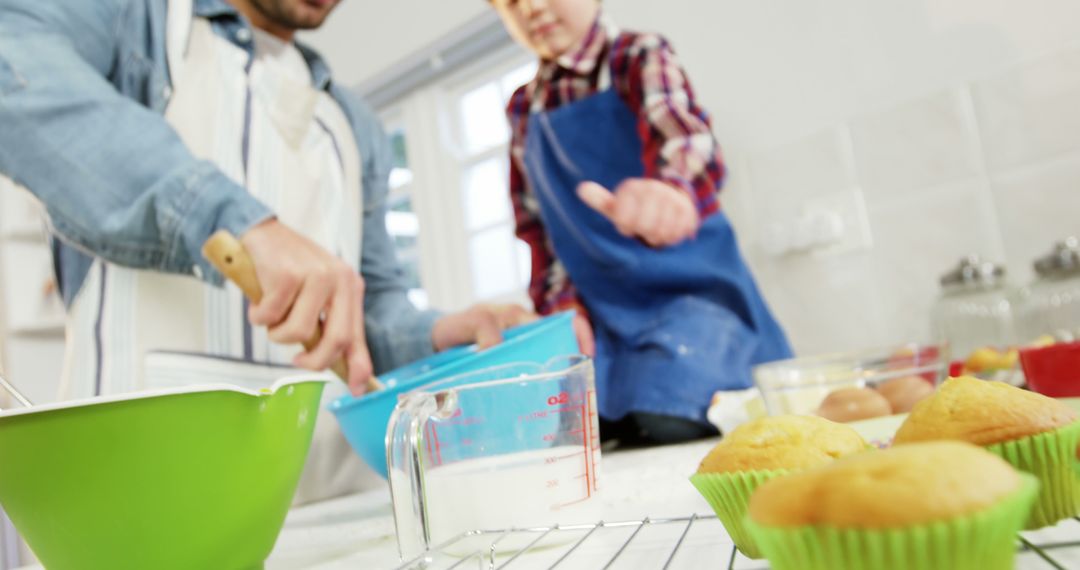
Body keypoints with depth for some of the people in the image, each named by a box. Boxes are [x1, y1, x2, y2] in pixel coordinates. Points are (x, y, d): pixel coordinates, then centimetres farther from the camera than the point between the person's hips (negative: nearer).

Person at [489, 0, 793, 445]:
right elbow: (538, 224, 13)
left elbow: (685, 138, -28)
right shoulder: (523, 111, 10)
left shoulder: (640, 59, -6)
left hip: (686, 290, -4)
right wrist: (560, 305, -1)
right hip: (598, 317, 5)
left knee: (666, 427, -22)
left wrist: (671, 191, -51)